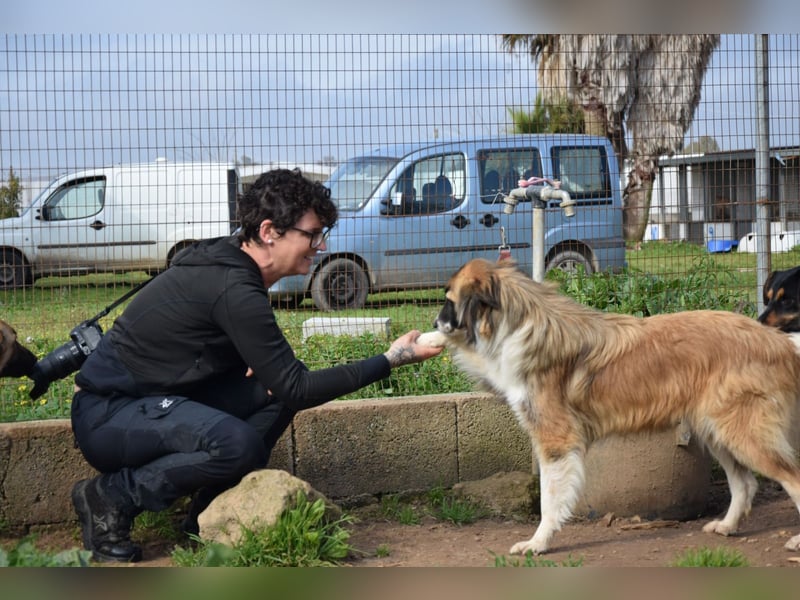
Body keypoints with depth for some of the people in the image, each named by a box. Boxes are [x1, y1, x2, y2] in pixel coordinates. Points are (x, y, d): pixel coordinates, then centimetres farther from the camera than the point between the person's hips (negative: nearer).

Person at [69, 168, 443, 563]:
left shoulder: (227, 261, 6)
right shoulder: (233, 289, -23)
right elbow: (297, 390, -21)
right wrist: (390, 361, -17)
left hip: (154, 400, 10)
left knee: (274, 389, 2)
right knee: (238, 444, -33)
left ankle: (208, 513, 4)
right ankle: (110, 499, -12)